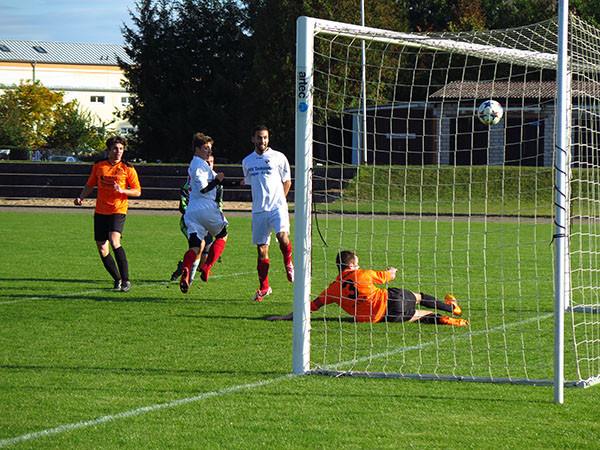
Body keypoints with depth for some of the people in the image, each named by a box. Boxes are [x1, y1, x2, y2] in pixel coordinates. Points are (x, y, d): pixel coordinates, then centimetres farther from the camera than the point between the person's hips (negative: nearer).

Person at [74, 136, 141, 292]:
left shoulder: (128, 169, -4)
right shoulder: (99, 166, 6)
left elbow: (137, 191, -1)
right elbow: (90, 184, 18)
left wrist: (122, 191, -18)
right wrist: (81, 197, 3)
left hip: (118, 210, -4)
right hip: (100, 211, 4)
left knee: (114, 241, -24)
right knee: (102, 248, 3)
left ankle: (126, 280, -20)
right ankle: (117, 279, 19)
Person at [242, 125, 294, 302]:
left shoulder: (278, 157, 2)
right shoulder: (247, 162, 12)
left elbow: (287, 181, 9)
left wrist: (277, 201, 6)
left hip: (277, 207, -3)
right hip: (258, 210, 3)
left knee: (282, 236, -27)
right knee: (261, 250, 2)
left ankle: (288, 263, 3)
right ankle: (264, 287, 14)